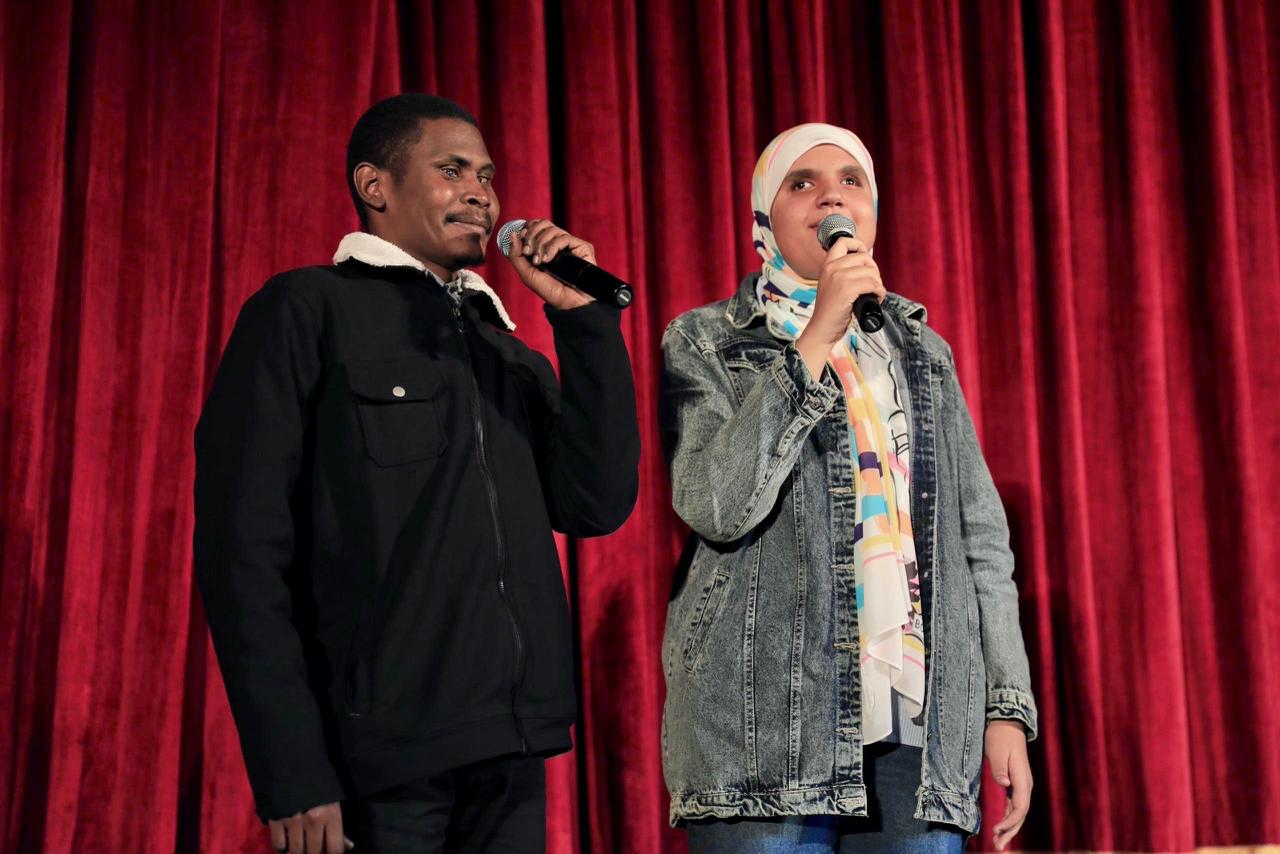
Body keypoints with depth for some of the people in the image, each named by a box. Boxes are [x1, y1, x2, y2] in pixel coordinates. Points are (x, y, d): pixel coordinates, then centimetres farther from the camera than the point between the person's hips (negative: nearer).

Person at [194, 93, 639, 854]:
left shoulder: (510, 354, 18)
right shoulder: (306, 312, -1)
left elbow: (596, 505, 6)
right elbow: (244, 546, -8)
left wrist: (586, 319, 1)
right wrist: (294, 774, -15)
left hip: (511, 757, 6)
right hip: (377, 758, -5)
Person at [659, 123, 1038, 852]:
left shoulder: (924, 352, 19)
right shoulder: (706, 342, 7)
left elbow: (982, 537, 16)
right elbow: (716, 506, -11)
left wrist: (1009, 706, 7)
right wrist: (813, 341, -12)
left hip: (921, 721, 4)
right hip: (771, 724, -3)